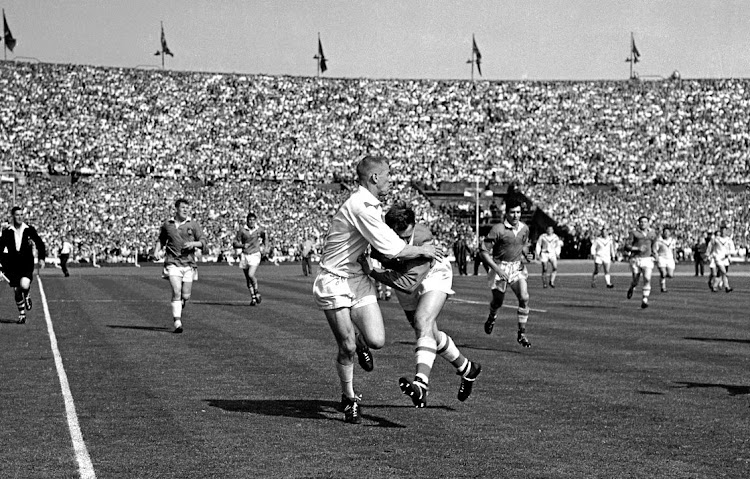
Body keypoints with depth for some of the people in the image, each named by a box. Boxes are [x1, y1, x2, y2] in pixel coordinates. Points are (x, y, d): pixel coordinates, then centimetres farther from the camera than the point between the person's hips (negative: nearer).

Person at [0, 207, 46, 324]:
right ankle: (22, 315, 21)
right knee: (16, 291, 3)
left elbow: (40, 244, 7)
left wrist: (41, 258, -5)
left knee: (24, 285, -25)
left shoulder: (29, 230, -1)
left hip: (27, 265, -2)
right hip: (13, 265, 2)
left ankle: (27, 297, 11)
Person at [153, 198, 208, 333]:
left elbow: (203, 242, 1)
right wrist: (157, 250, 7)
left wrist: (193, 243, -17)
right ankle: (177, 323, -18)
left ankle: (178, 310, 36)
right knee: (176, 292, -17)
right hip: (172, 263, -1)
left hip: (189, 264, 1)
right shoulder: (167, 224, 8)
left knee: (186, 296, 3)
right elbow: (161, 239, 25)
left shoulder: (193, 225, 5)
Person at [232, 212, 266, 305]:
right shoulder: (242, 230, -4)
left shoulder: (260, 230, 0)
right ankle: (253, 297, 21)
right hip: (244, 255, 2)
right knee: (247, 278, 8)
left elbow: (264, 238, 24)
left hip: (255, 255, -2)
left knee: (251, 275, -20)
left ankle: (257, 292, 3)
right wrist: (242, 245, -19)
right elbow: (235, 243, -4)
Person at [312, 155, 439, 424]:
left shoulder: (372, 205, 10)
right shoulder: (360, 207, -21)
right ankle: (349, 399, 16)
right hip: (334, 283, -8)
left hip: (358, 279, 8)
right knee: (347, 349, -5)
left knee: (376, 340, -11)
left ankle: (359, 340, 24)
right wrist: (422, 250, -6)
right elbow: (392, 250, -21)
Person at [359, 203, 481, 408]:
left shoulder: (423, 238, -42)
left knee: (423, 322, -29)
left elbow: (408, 284, -46)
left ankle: (421, 383, -42)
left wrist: (373, 273, -46)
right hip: (404, 277, 6)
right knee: (430, 334, 16)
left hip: (433, 274, -6)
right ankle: (467, 368, 39)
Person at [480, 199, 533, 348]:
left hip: (517, 267, 3)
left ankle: (522, 334, -7)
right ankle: (492, 317, 49)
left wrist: (526, 254, -1)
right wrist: (497, 269, -24)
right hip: (500, 267, -3)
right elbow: (484, 251, -15)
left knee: (524, 298, -16)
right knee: (498, 302, 10)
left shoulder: (524, 228, 1)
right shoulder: (498, 229, -17)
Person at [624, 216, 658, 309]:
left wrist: (654, 251, 10)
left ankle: (645, 300, -14)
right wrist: (638, 249, -18)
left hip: (648, 259, 1)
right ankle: (631, 288, 39)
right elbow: (626, 246, -4)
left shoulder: (652, 233, 10)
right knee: (635, 281, 3)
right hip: (636, 259, -1)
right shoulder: (634, 233, -1)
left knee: (647, 279, -17)